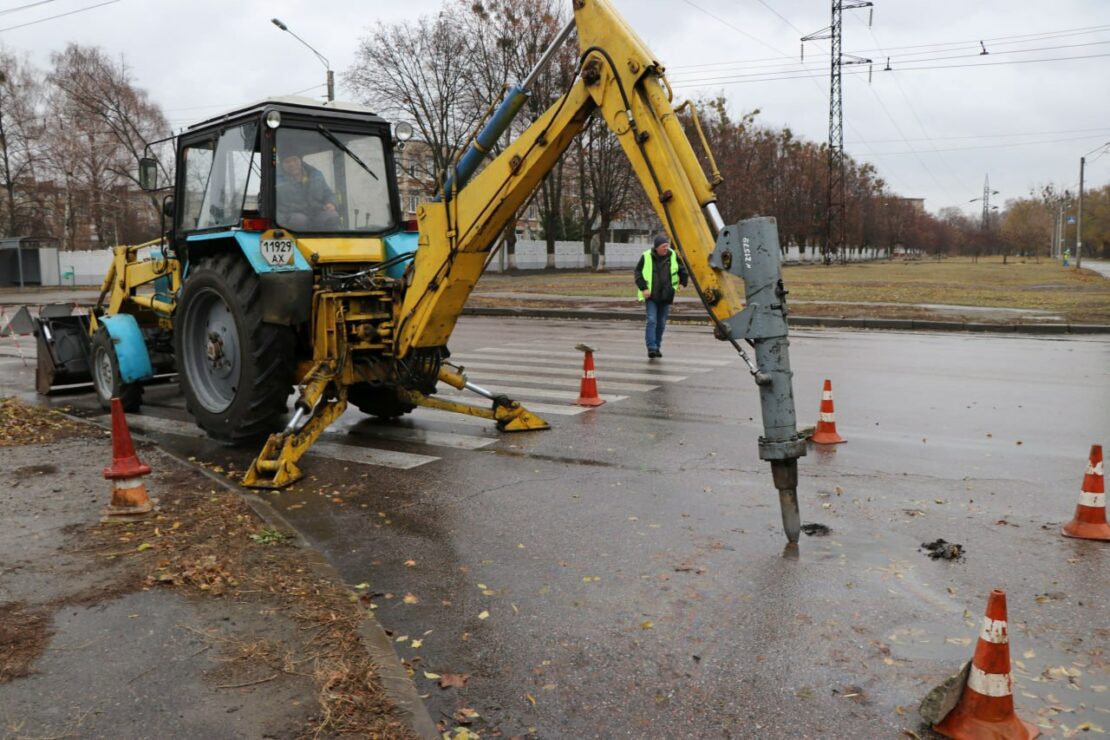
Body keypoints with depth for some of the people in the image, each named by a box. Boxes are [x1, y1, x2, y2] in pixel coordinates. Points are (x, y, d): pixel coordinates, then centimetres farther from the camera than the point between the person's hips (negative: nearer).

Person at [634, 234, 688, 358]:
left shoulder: (673, 256, 2)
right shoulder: (646, 257, -6)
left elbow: (683, 269, 16)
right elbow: (638, 273, -1)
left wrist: (682, 283, 3)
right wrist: (643, 288, -10)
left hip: (666, 296, 3)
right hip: (650, 296, -3)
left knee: (661, 323, 8)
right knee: (652, 321, -14)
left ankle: (657, 347, 19)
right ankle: (651, 348, -16)